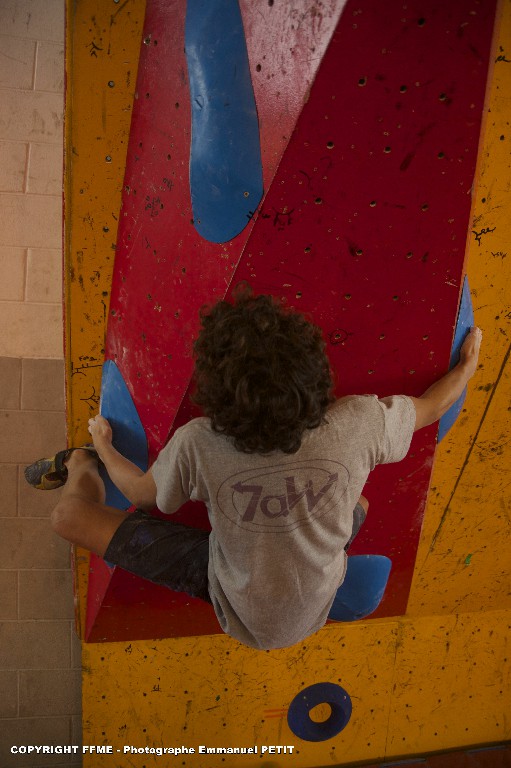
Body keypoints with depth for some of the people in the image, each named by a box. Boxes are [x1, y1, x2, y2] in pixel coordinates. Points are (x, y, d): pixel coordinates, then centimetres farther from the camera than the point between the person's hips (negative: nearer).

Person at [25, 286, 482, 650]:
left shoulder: (197, 446, -33)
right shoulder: (357, 424, -30)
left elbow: (140, 493, -9)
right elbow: (429, 409, -6)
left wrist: (104, 447, 12)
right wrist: (468, 366, 16)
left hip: (235, 612, -2)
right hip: (316, 607, 3)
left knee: (70, 515, 1)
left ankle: (82, 467, 36)